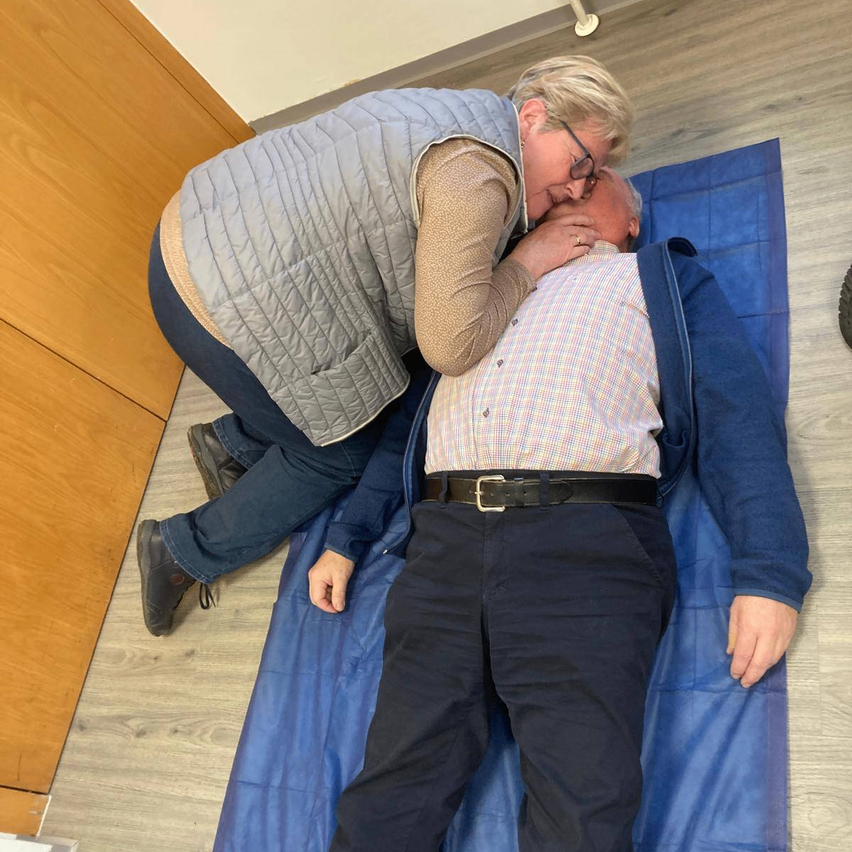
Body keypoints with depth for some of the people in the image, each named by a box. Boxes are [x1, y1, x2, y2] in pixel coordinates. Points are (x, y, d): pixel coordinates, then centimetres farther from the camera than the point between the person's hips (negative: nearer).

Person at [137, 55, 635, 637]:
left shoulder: (471, 113, 9)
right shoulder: (478, 175, -23)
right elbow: (451, 347, -24)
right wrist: (528, 262, -11)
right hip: (219, 309, -9)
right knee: (342, 453, 10)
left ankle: (231, 442, 31)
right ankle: (185, 553, 23)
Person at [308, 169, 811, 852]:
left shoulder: (665, 280, 22)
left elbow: (737, 418, 8)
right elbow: (402, 425, 30)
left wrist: (770, 575, -6)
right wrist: (345, 539, 22)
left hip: (587, 539, -2)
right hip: (446, 536, 3)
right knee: (394, 795, -3)